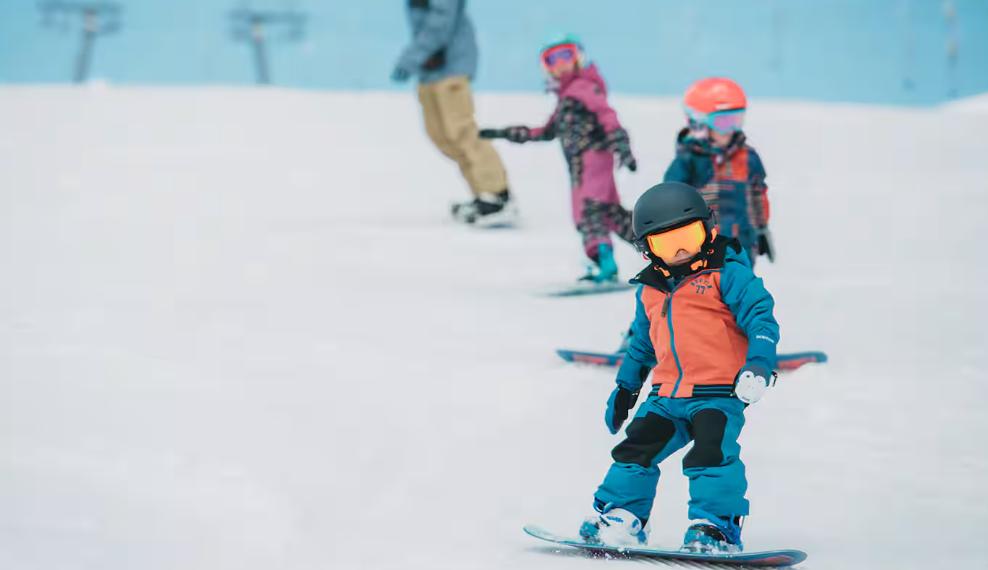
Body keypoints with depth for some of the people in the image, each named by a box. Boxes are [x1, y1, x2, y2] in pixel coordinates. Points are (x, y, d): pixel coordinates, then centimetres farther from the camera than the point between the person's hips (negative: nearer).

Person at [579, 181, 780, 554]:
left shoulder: (727, 273, -5)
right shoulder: (649, 290, 15)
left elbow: (761, 317, -11)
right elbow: (641, 344, 29)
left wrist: (758, 364, -26)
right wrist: (624, 389, 31)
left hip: (718, 394, -6)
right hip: (667, 397, 6)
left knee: (710, 453, -22)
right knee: (636, 450, 3)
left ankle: (717, 526, -17)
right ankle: (619, 516, 17)